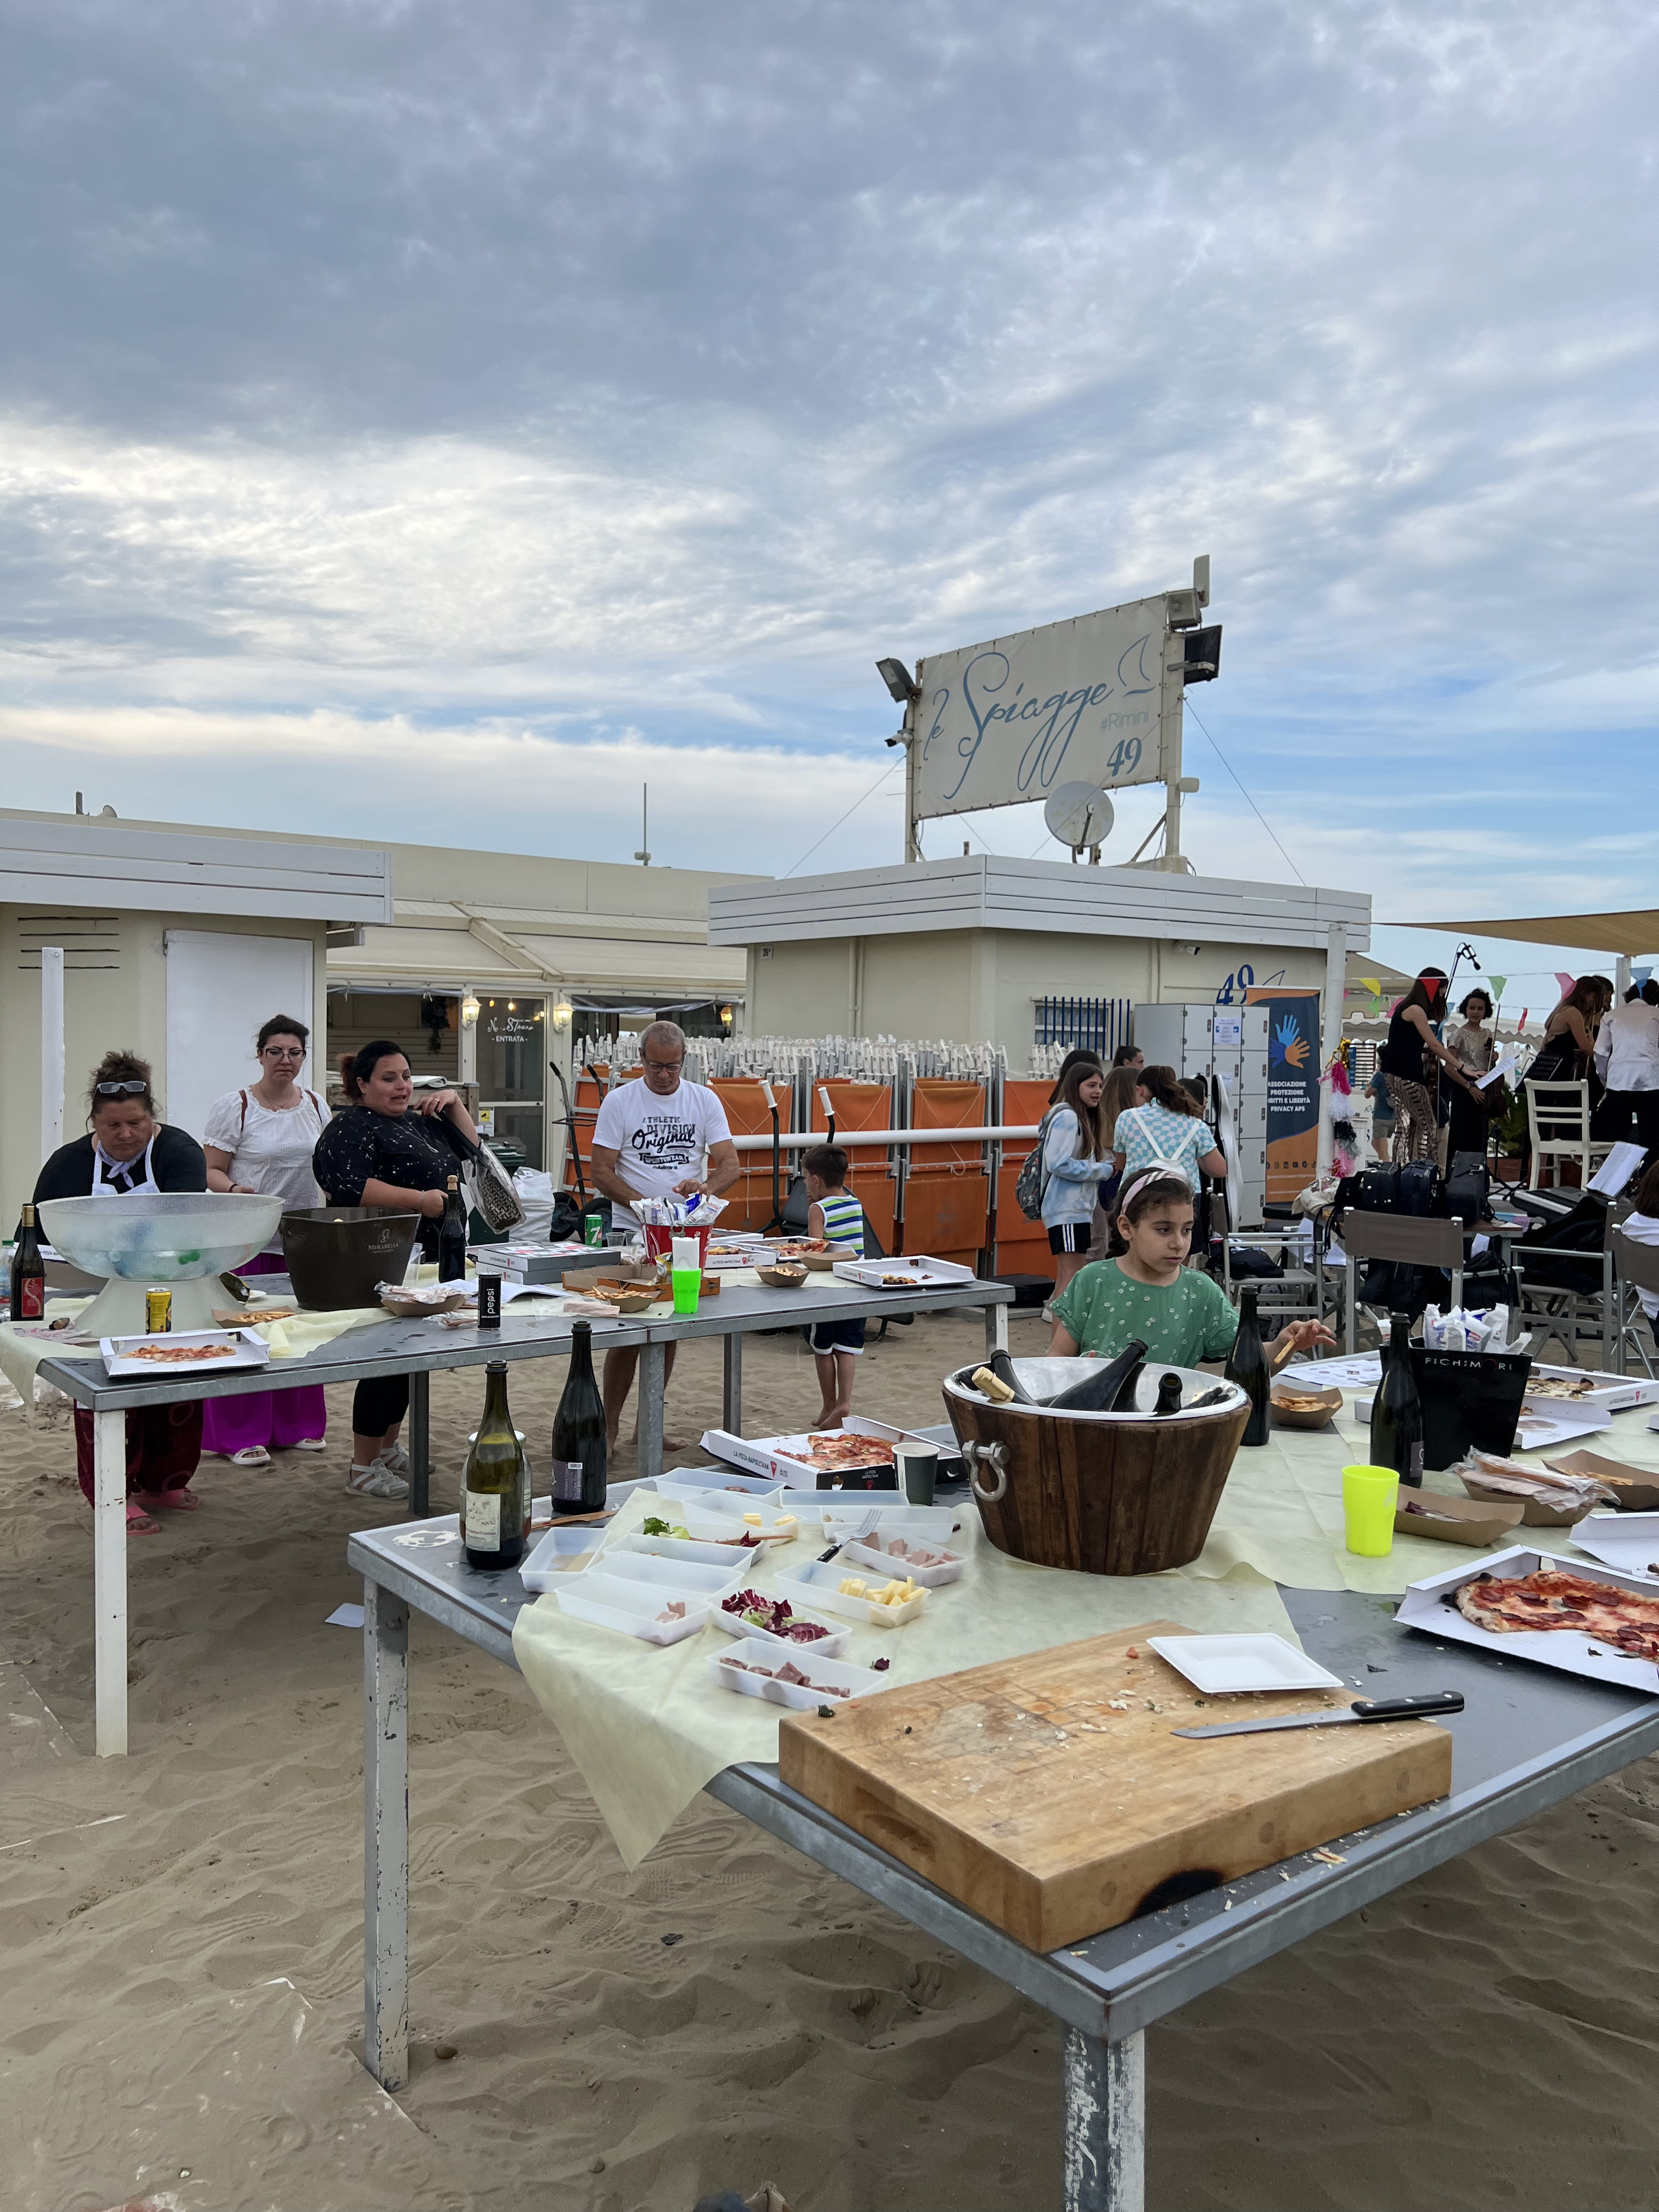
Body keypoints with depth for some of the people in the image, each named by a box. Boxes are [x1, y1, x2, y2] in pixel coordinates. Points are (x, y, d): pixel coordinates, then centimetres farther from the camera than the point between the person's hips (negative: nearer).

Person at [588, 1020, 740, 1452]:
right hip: (631, 1233, -3)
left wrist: (706, 1186, -25)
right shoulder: (619, 1101, -2)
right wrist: (643, 1205, -21)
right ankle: (609, 1425, 8)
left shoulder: (705, 1101, 4)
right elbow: (601, 1173, -6)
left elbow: (731, 1165, -3)